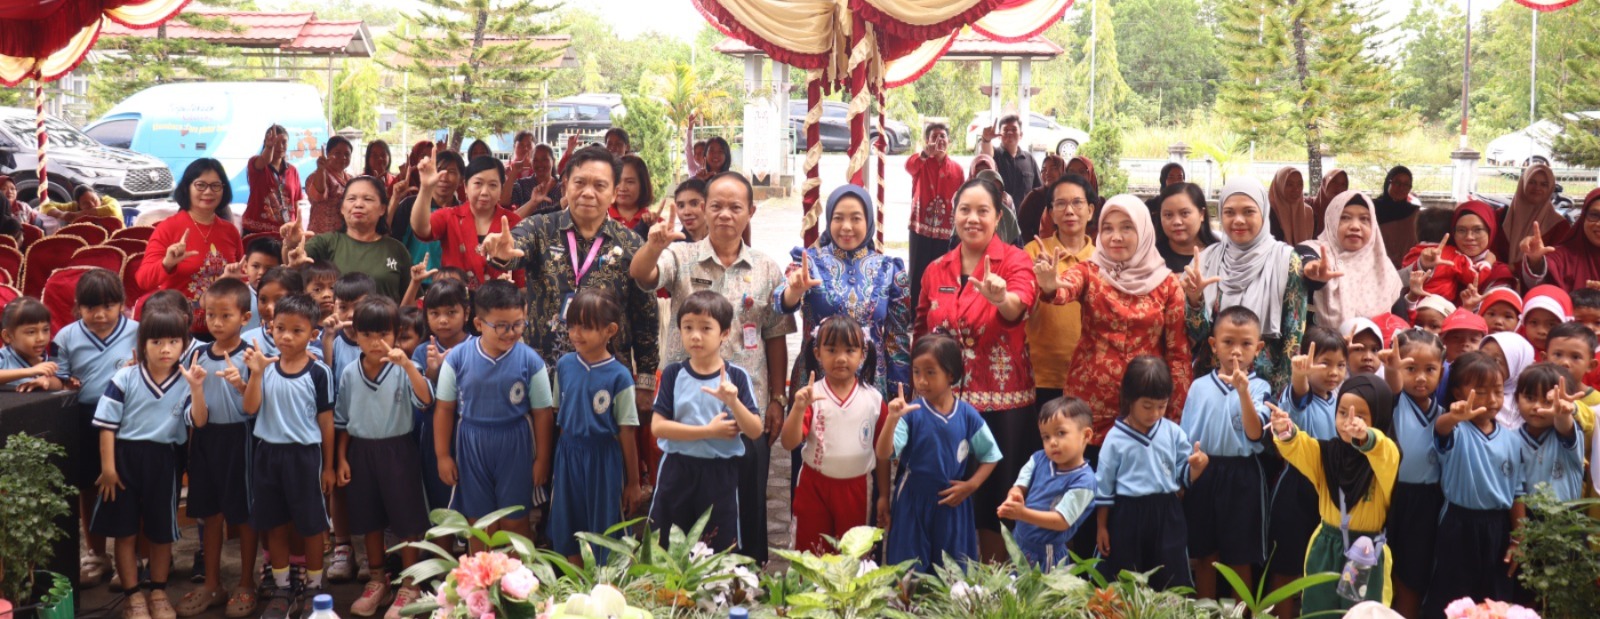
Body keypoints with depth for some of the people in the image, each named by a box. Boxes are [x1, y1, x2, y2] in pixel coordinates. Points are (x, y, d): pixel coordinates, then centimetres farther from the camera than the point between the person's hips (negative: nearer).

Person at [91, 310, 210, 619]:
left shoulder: (186, 382, -4)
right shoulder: (125, 378, -7)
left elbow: (198, 422, -15)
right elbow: (107, 424, -5)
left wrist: (197, 388, -27)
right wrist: (108, 466, -8)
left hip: (163, 460, 1)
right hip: (125, 456, -1)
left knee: (161, 532, 12)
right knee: (125, 532, 6)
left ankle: (158, 591, 29)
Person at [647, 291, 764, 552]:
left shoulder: (738, 377, -5)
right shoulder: (673, 374, -3)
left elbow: (755, 432, -8)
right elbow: (658, 426, -10)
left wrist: (733, 401, -25)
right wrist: (709, 431, -16)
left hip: (720, 473, -1)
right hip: (677, 469, 1)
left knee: (720, 551, 8)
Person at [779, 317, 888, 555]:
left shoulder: (873, 399, -4)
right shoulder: (810, 395, -8)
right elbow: (789, 444, -15)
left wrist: (884, 495, 5)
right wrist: (799, 407, -29)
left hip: (854, 488, 1)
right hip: (814, 486, -1)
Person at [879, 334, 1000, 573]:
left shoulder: (967, 415, -5)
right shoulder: (911, 412, -10)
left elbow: (990, 456, 6)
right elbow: (884, 453, -17)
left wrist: (971, 485, -6)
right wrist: (892, 419, -30)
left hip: (951, 503, 1)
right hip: (913, 502, -1)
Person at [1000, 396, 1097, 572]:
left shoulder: (1083, 480, -21)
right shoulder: (1039, 459, -2)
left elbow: (1062, 521, -23)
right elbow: (1019, 487, -1)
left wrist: (1023, 513, -33)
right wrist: (1013, 498, -26)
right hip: (1018, 544, 6)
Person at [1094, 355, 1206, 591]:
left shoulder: (1173, 432, 0)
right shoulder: (1116, 438, -6)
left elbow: (1185, 475, 4)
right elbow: (1103, 486, 0)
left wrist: (1198, 465, -19)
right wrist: (1101, 527, 2)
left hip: (1167, 515, 2)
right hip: (1128, 516, -2)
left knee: (1171, 584, 8)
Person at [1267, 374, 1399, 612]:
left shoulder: (1385, 454, -11)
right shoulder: (1326, 451, 1)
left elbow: (1385, 456, -35)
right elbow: (1298, 448, -17)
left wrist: (1366, 437, -57)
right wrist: (1285, 432, -42)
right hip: (1326, 549, 4)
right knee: (1316, 611, 11)